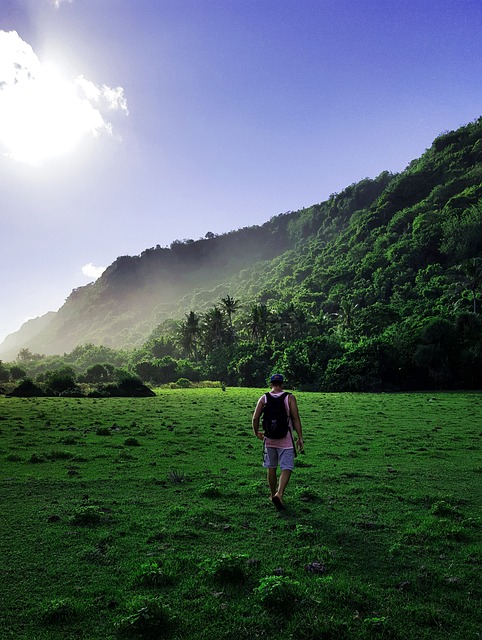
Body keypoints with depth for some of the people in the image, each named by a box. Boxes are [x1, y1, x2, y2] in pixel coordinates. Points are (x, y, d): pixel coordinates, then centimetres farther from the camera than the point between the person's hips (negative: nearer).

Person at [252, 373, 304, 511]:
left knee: (271, 468, 16)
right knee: (286, 469, 1)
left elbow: (255, 418, -3)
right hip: (286, 440, -3)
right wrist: (300, 438, -5)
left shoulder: (263, 398, 0)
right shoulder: (290, 397, -5)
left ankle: (273, 495, 28)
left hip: (269, 439, 3)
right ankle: (279, 493, -17)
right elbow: (296, 418, -9)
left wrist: (256, 433, 14)